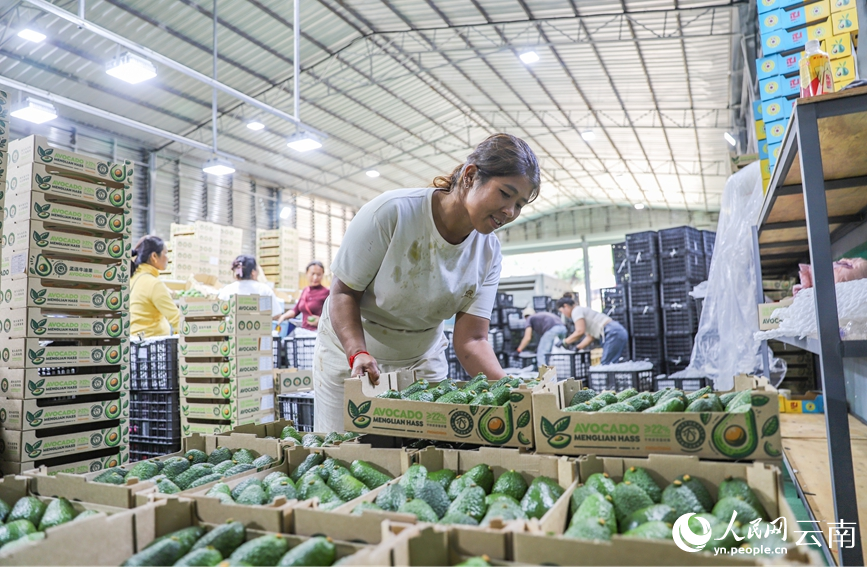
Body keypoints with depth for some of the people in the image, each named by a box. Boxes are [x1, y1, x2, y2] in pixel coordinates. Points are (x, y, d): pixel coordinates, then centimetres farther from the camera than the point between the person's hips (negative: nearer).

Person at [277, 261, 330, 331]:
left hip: (318, 332, -7)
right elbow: (296, 309, 22)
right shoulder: (305, 291, 16)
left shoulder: (326, 292, -5)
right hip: (303, 331, 7)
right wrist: (284, 316, 6)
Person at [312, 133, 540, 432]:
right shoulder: (392, 212, -25)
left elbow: (471, 340, -16)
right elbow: (343, 292, -20)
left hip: (423, 361, 3)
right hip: (350, 351, -3)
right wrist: (359, 354, -37)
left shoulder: (488, 253, -12)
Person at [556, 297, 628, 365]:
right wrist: (577, 348, 16)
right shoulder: (583, 311, 25)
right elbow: (590, 337, 20)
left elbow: (580, 331, -15)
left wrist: (564, 341, -3)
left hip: (613, 333, -10)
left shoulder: (576, 311, -3)